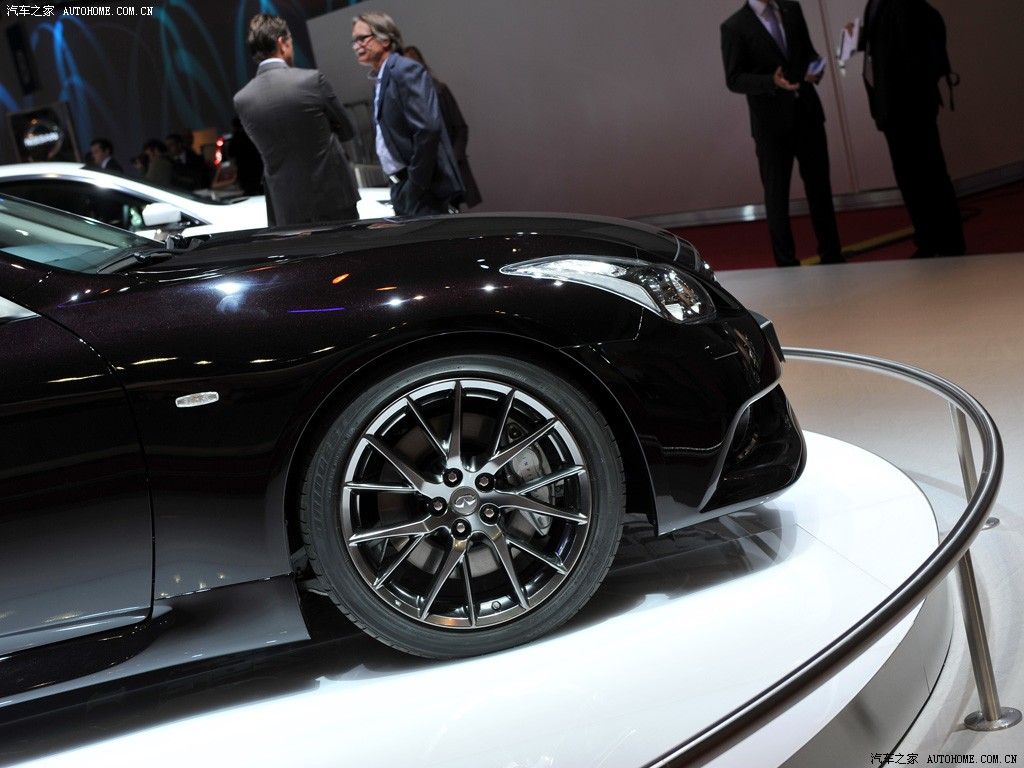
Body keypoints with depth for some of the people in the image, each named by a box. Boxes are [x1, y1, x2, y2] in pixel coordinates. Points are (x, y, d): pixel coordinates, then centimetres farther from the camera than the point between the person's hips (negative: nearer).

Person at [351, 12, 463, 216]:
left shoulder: (406, 70, -11)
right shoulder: (380, 79, 17)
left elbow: (428, 128, -22)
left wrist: (418, 183, -19)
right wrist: (398, 185, 11)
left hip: (423, 191, -9)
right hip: (403, 190, 9)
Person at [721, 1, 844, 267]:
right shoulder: (734, 27, -6)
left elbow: (808, 51, 17)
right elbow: (734, 79, -10)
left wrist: (814, 68, -7)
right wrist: (773, 81, -25)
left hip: (808, 113, 4)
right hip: (771, 122, -4)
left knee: (819, 187, 10)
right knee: (776, 195, 6)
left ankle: (831, 256, 21)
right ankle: (786, 263, 17)